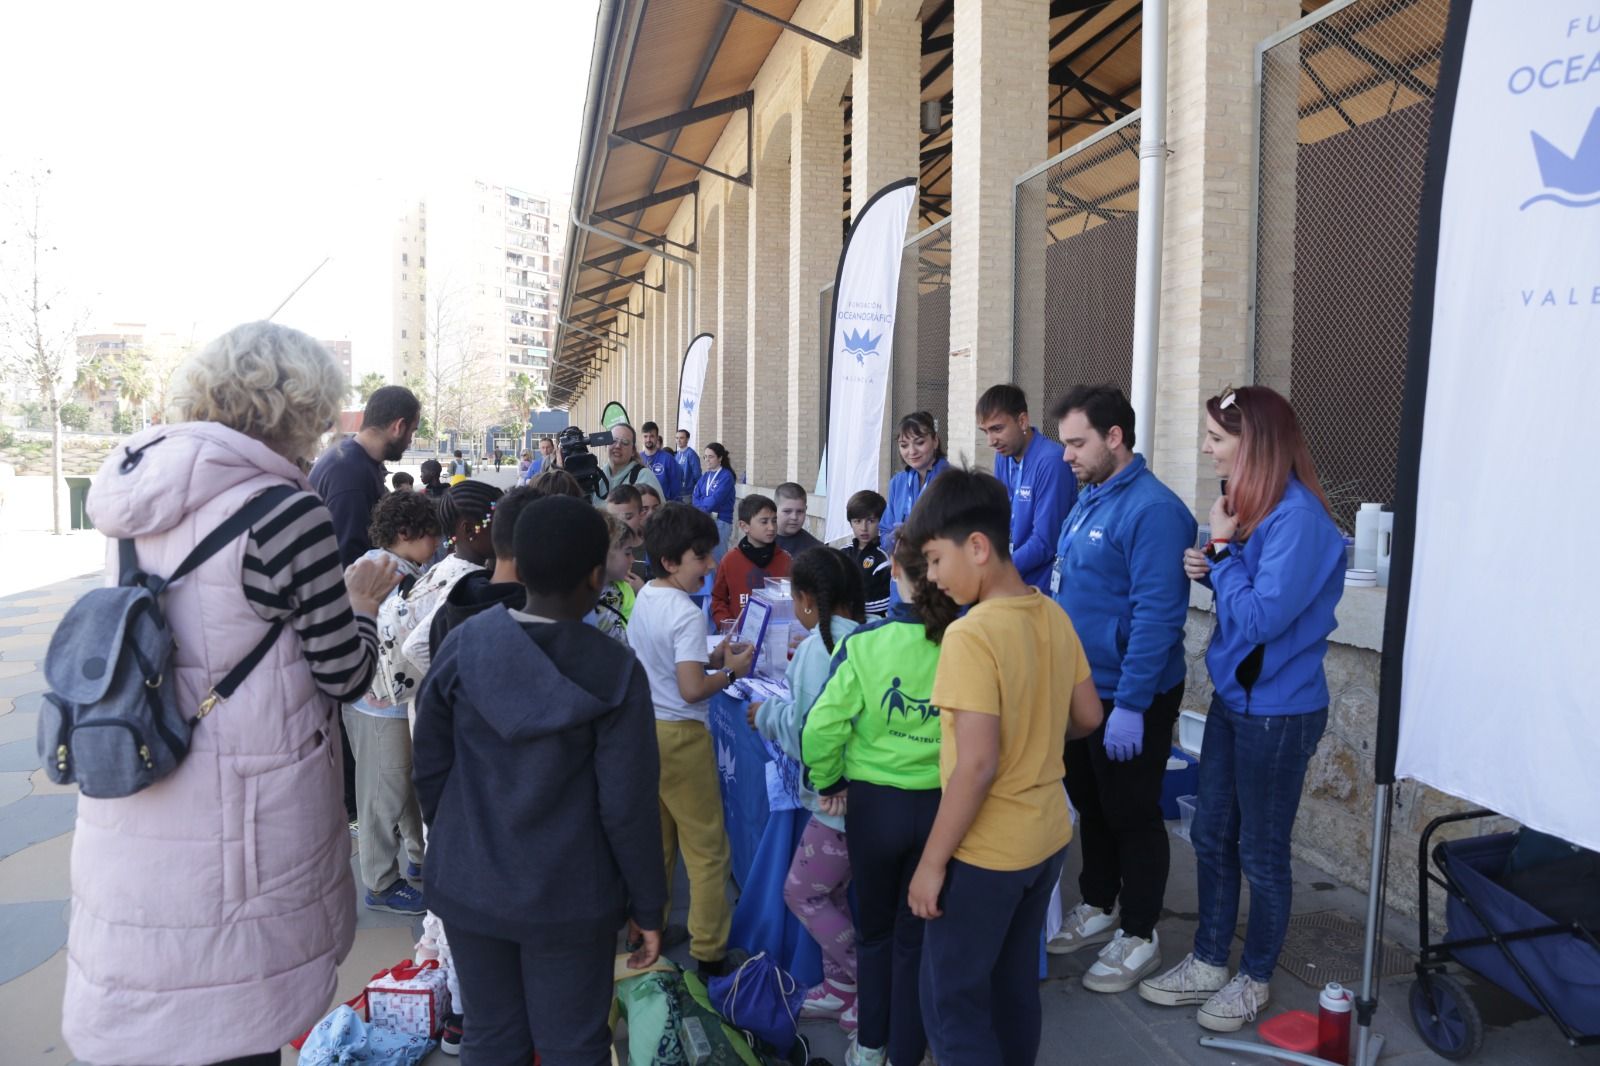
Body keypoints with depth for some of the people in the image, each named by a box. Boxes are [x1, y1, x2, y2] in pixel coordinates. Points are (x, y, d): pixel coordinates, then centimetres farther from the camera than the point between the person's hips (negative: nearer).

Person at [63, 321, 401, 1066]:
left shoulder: (139, 501, 3)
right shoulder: (284, 511, -19)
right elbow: (345, 676, -13)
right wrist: (361, 603, 5)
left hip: (130, 828, 7)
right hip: (238, 830, -6)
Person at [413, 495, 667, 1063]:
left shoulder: (463, 644, -8)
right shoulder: (616, 673, -15)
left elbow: (429, 766, 0)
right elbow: (627, 806, -13)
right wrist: (648, 906, -1)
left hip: (468, 884, 3)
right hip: (568, 897, -3)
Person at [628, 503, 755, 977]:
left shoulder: (642, 600, 5)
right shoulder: (687, 614, -20)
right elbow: (692, 690, -23)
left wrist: (709, 659, 9)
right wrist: (731, 670, -8)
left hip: (644, 727, 8)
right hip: (680, 736, -8)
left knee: (654, 841, 20)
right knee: (707, 848, 4)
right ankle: (709, 952, 11)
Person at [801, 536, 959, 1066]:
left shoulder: (865, 643, -16)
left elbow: (821, 727, -17)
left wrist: (827, 782, 1)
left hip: (874, 802, 0)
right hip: (943, 806, 0)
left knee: (875, 927, 23)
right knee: (917, 935, 18)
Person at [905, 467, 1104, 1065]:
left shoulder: (970, 636, -24)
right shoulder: (1053, 617, 0)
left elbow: (977, 765, -26)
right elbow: (1087, 718, 9)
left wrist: (932, 861, -17)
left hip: (986, 852, -8)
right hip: (1047, 838, 8)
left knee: (951, 1000, 8)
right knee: (1015, 983, 22)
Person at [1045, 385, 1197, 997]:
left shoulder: (1152, 510, -21)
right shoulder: (1088, 500, 8)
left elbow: (1157, 614, -25)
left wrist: (1130, 705, -25)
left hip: (1130, 697, -9)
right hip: (1081, 687, 9)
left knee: (1131, 816, 7)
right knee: (1090, 803, 21)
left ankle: (1138, 937, 24)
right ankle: (1099, 908, 39)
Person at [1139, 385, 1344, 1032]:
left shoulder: (1298, 519, -22)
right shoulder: (1250, 507, 4)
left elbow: (1260, 617, -25)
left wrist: (1221, 548, -17)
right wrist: (1209, 570, -3)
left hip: (1278, 712, -8)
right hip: (1232, 698, 8)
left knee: (1261, 853, 9)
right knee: (1210, 836, 17)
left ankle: (1254, 979, 30)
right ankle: (1207, 963, 33)